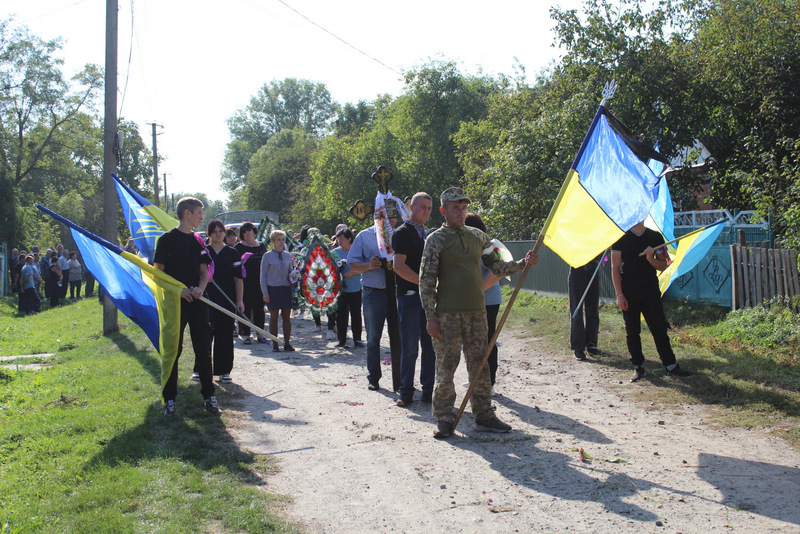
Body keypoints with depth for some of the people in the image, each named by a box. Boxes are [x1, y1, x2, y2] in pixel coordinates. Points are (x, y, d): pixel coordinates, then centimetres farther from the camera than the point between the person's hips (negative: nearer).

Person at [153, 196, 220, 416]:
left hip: (197, 301, 4)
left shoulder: (198, 241, 13)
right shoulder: (167, 239, -3)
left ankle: (209, 396, 13)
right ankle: (169, 399, 12)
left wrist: (200, 288, -7)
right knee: (172, 350, 2)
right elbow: (158, 272, -5)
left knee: (203, 349, 5)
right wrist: (178, 290, -17)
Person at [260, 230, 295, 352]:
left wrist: (293, 281, -1)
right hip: (273, 288, -3)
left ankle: (287, 343, 11)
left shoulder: (287, 255, 10)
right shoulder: (267, 256, 0)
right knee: (274, 317, 3)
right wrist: (265, 292, -5)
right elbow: (263, 274, 0)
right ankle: (275, 344, 10)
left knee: (287, 316, 4)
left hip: (286, 288, 3)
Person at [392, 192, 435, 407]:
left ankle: (428, 390, 16)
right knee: (409, 348, -2)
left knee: (430, 347, 8)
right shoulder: (403, 232, -5)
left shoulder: (427, 235, 20)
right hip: (410, 295, -7)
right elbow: (399, 266, -15)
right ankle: (406, 392, 7)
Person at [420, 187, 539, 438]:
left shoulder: (478, 236, 14)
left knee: (480, 365, 8)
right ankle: (444, 419, 8)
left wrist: (523, 263, -2)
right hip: (448, 314, -4)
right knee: (446, 366, -2)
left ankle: (484, 416, 17)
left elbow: (497, 266, 16)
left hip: (476, 311, 5)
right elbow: (426, 280, -5)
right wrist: (431, 316, -11)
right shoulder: (436, 239, -1)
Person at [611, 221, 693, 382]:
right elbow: (615, 268, -1)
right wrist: (619, 295, -8)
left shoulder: (655, 237, 8)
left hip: (651, 291, 1)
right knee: (632, 331, 4)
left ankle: (671, 366, 7)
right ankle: (638, 367, 14)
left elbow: (663, 265, 8)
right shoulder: (621, 238, 2)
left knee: (660, 329, 1)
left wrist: (651, 259, -15)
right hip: (629, 293, -1)